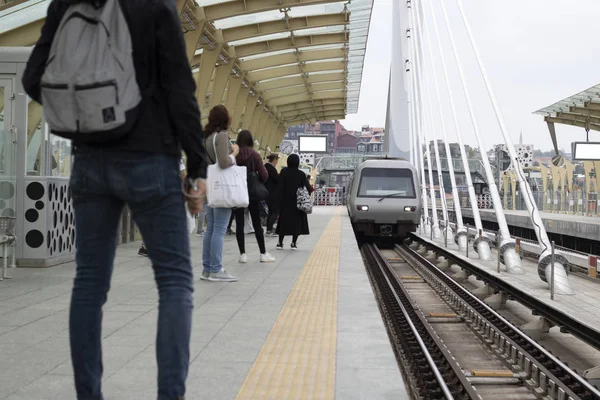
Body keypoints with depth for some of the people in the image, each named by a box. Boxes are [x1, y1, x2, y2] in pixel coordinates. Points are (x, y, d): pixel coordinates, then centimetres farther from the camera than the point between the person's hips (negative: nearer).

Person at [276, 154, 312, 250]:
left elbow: (280, 187, -7)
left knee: (284, 220, 9)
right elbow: (307, 187, -5)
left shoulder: (284, 172, -5)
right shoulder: (301, 174, -7)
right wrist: (311, 189, 18)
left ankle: (280, 242, 6)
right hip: (298, 201, -1)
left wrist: (280, 201, -2)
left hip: (286, 201, 1)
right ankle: (294, 243, 3)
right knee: (297, 221, 7)